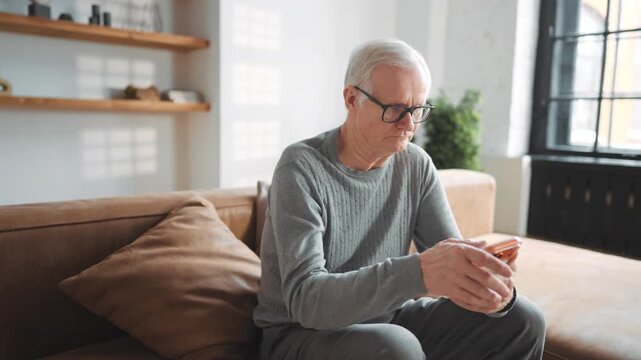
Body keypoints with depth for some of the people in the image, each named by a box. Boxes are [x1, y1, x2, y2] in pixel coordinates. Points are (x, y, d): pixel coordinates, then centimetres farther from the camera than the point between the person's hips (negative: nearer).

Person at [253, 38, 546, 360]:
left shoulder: (416, 165, -3)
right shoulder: (302, 168, -21)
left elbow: (455, 259, -5)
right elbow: (306, 299, -30)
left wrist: (493, 288, -28)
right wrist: (418, 272, -44)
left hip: (386, 320, 6)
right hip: (302, 332, -5)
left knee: (522, 321, -4)